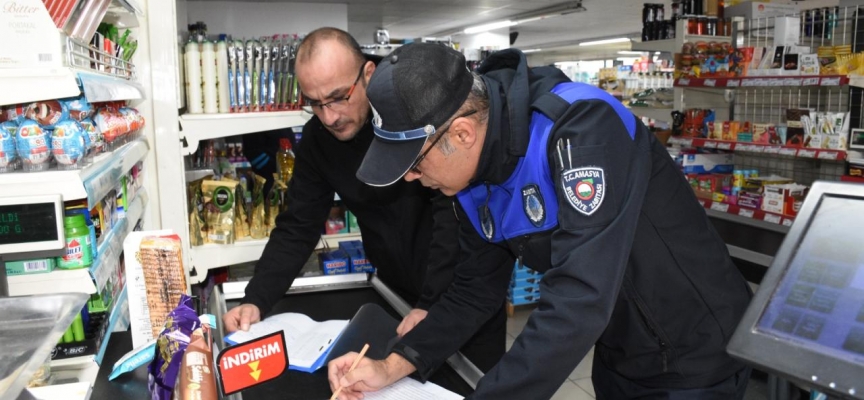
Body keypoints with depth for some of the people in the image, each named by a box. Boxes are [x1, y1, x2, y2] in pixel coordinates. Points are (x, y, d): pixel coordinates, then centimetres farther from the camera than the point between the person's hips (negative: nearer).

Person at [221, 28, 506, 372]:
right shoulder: (317, 139, -8)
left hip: (467, 287, -3)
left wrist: (432, 304, -29)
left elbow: (454, 213, -25)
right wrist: (256, 300, -18)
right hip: (399, 292, 4)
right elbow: (297, 228, -4)